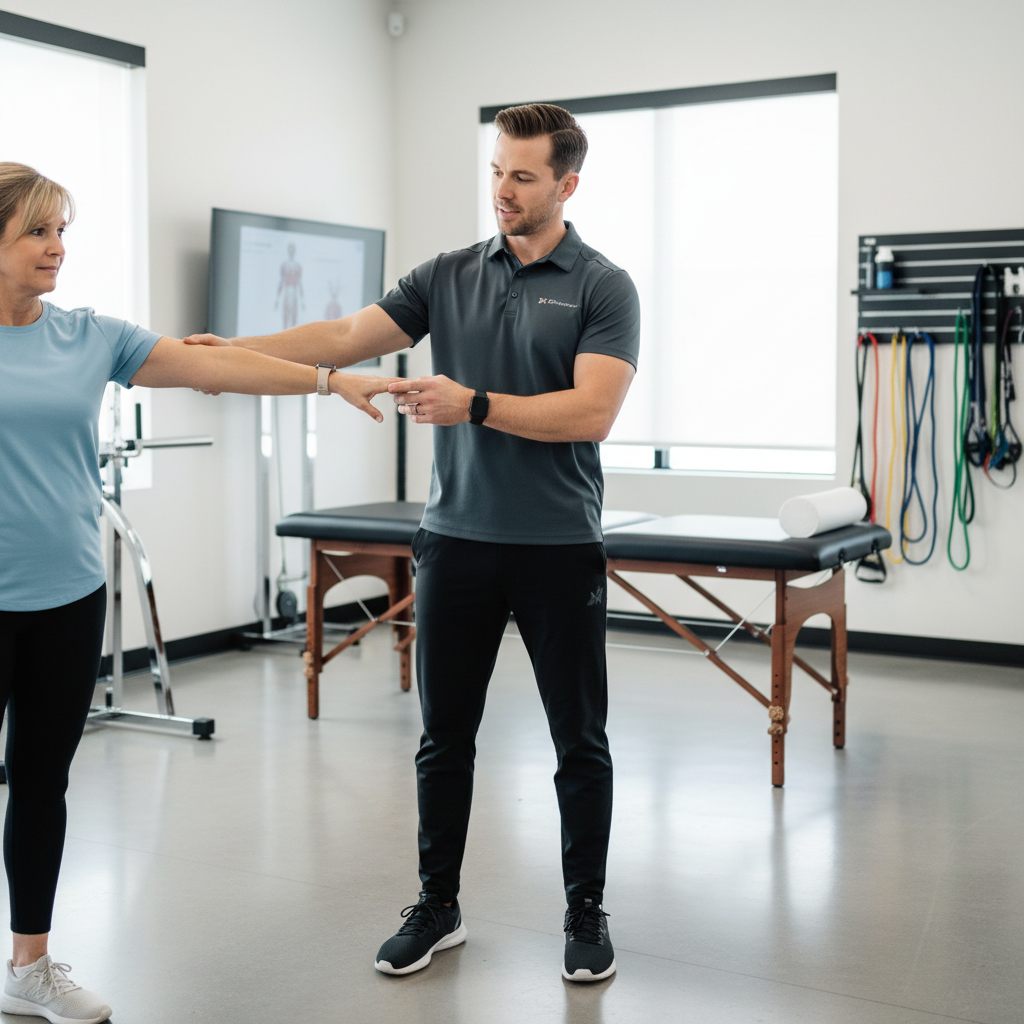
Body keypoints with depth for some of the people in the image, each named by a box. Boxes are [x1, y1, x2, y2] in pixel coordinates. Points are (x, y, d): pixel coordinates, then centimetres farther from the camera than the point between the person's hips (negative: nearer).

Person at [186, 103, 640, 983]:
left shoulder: (603, 286, -4)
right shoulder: (449, 276, 8)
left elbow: (591, 413, -16)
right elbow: (346, 338, 0)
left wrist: (474, 404, -22)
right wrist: (234, 349, -12)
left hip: (557, 548, -3)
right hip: (456, 540, 4)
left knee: (579, 742, 6)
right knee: (445, 738, 10)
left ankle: (586, 910, 23)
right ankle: (438, 905, 26)